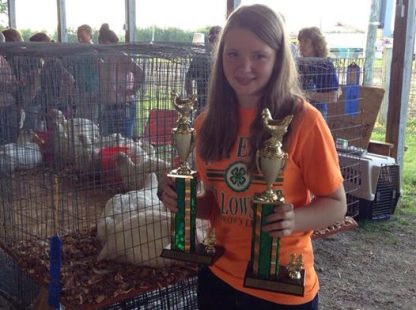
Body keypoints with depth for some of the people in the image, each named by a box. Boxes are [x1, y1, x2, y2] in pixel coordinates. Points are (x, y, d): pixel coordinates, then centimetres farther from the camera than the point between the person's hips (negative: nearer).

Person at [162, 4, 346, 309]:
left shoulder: (304, 120, -16)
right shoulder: (208, 123, -2)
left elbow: (336, 204, -8)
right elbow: (216, 202, 8)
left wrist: (295, 220, -26)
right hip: (218, 277, 4)